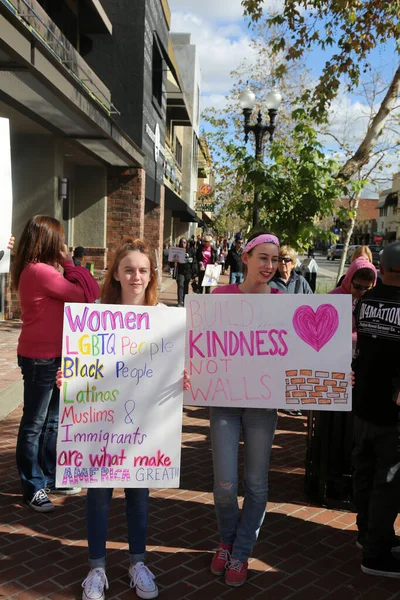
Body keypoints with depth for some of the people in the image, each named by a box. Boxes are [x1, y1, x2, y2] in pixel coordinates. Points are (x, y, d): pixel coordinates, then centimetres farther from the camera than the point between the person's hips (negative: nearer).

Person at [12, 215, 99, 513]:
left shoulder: (36, 270, 11)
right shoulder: (41, 271, -22)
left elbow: (70, 292, 9)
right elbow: (89, 293, -19)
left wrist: (65, 265, -3)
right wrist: (68, 262, -12)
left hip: (52, 356, 10)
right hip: (41, 358, -10)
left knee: (52, 421, 19)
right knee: (35, 424, 3)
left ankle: (50, 476, 33)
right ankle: (33, 487, 17)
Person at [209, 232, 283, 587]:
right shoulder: (221, 295, -2)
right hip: (224, 398, -1)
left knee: (256, 483, 8)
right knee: (225, 484, 0)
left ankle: (241, 553, 30)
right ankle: (227, 541, 32)